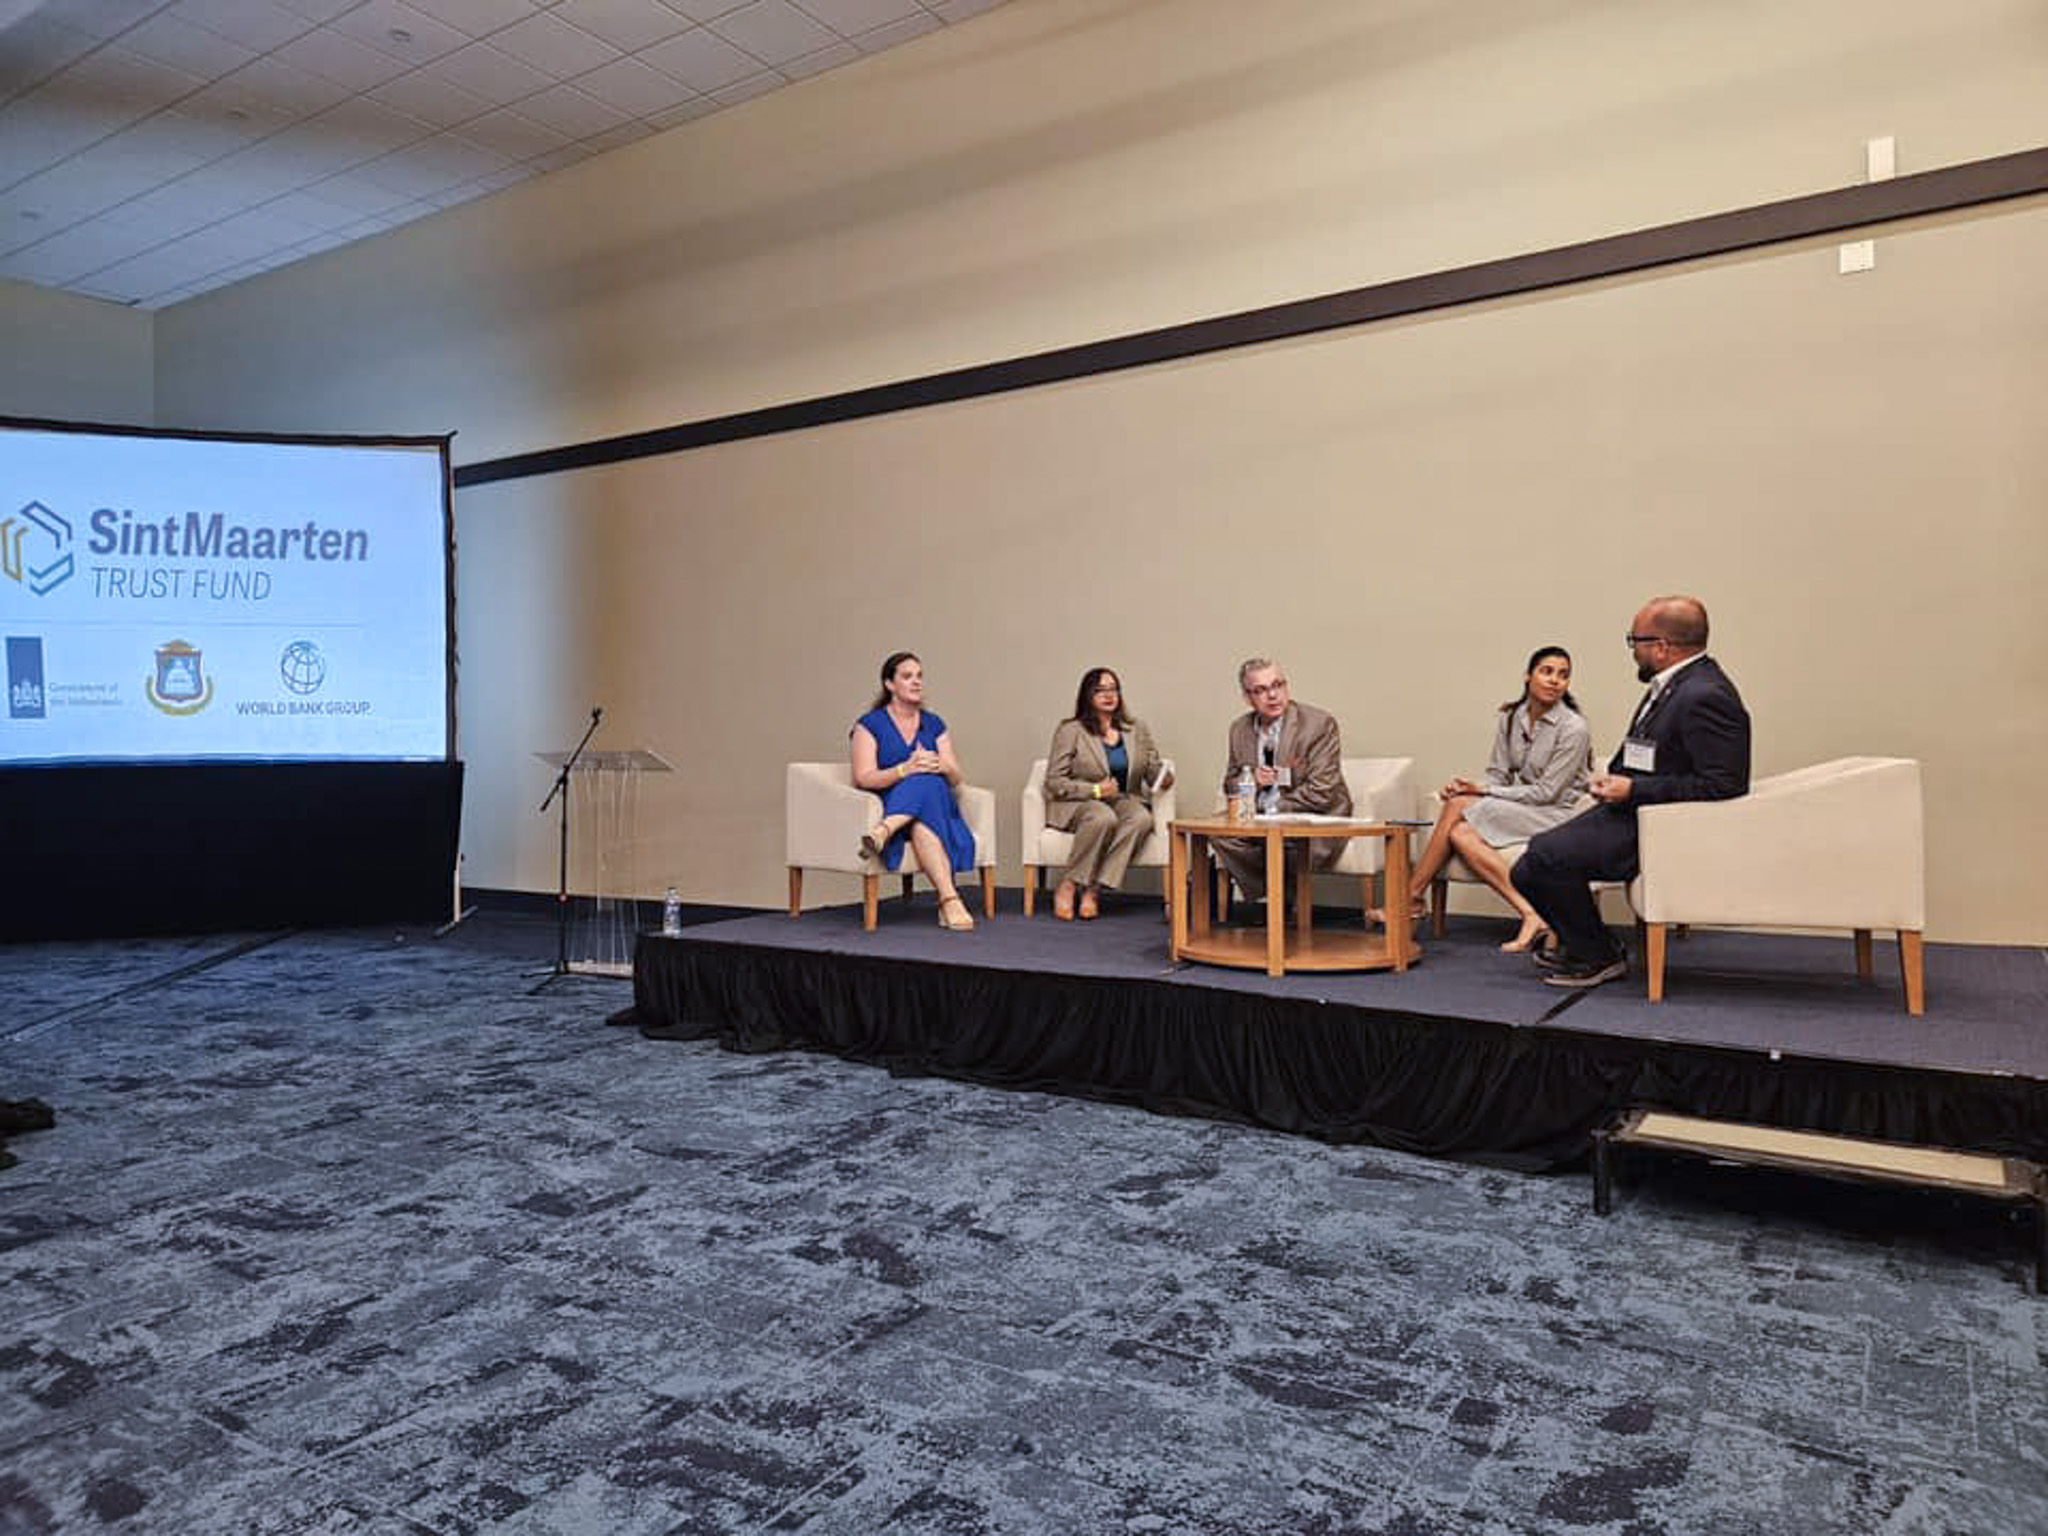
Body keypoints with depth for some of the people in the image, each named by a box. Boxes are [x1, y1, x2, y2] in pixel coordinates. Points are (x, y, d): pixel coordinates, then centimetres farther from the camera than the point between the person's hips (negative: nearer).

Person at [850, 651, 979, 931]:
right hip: (886, 806, -4)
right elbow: (863, 778, -7)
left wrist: (939, 765, -15)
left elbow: (955, 777, 11)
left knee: (928, 781, -33)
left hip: (937, 805, 4)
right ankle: (949, 899, -47)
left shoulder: (934, 724, 18)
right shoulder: (869, 725, 5)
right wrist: (905, 769, -24)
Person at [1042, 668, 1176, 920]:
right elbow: (1054, 782, -5)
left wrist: (1163, 778, -11)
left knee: (1142, 818, -31)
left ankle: (1094, 889, -28)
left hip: (1124, 799, 4)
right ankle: (1067, 887, -23)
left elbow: (1154, 770, 14)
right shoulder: (1071, 730, 0)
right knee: (1104, 818, -38)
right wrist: (1095, 790, -16)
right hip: (1077, 804, -4)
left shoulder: (1136, 729, 13)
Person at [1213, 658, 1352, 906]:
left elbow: (1321, 793, -16)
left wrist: (1273, 811, -17)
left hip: (1315, 819, -5)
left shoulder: (1320, 723, -11)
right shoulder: (1240, 728, 7)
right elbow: (1230, 785, 14)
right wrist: (1250, 781, -10)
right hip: (1259, 820, 5)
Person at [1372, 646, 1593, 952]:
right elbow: (1498, 775, 8)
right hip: (1522, 809, 7)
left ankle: (1412, 898, -16)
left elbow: (1547, 792, -15)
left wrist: (1483, 791, -15)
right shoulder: (1510, 719, 8)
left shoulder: (1573, 728, -12)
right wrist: (1468, 787, -15)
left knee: (1459, 806, -23)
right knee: (1460, 833, -24)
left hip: (1558, 815, -7)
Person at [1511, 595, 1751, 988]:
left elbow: (1723, 784, -25)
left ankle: (1599, 956, 1)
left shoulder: (1705, 697, -22)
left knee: (1546, 857, -19)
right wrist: (1614, 779, 5)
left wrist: (1633, 790, -21)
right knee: (1540, 851, 8)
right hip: (1634, 809, 10)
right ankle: (1579, 944, 24)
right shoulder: (1672, 684, 11)